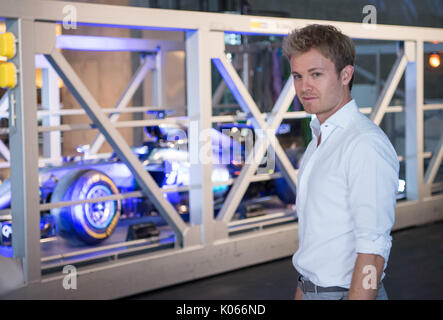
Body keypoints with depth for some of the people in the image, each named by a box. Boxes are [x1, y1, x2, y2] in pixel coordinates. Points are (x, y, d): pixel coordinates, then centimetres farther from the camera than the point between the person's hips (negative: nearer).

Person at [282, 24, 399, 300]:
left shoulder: (367, 144, -19)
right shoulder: (320, 138, 10)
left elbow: (373, 248, -23)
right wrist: (304, 290, 14)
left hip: (344, 292, -8)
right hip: (312, 290, 8)